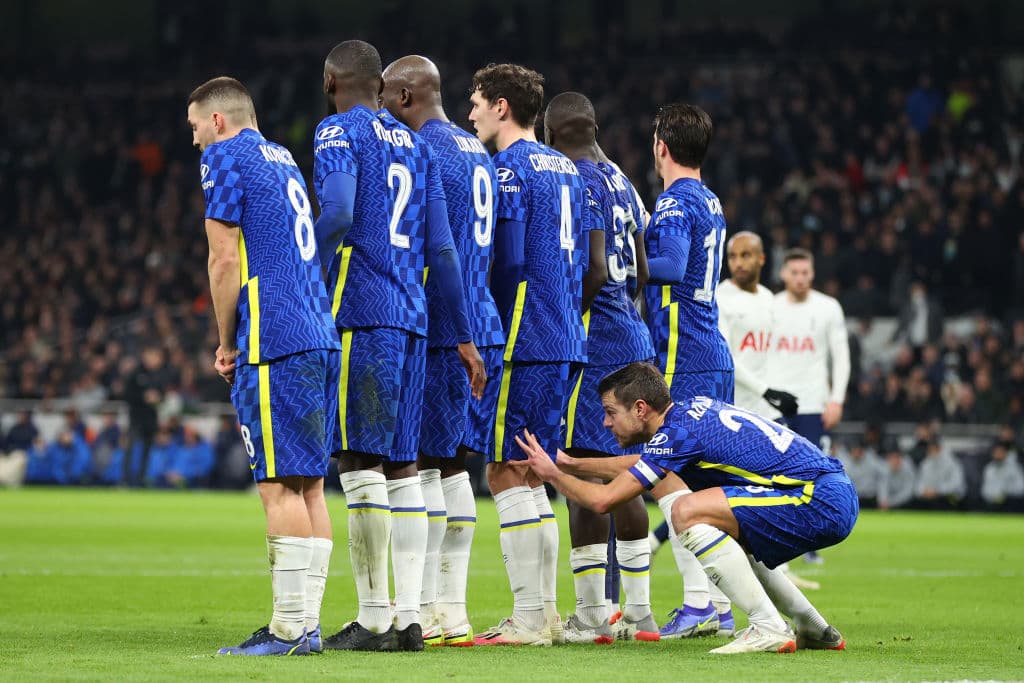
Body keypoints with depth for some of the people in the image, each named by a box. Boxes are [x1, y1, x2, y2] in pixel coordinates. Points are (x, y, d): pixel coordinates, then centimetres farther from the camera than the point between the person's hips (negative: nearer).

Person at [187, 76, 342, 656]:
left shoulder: (226, 158, -2)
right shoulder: (284, 159, 23)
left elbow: (225, 263, -8)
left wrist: (227, 346, 2)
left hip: (272, 344, -8)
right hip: (320, 338, 8)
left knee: (280, 485, -9)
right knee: (310, 484, 8)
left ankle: (289, 628, -12)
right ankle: (307, 624, 8)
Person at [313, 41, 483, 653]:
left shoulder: (339, 131, -1)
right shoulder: (416, 145, 19)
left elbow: (339, 212, -19)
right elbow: (442, 247, 17)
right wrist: (464, 337, 18)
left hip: (360, 314, -7)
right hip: (412, 319, 7)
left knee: (361, 464, -7)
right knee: (402, 466, 8)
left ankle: (373, 619, -8)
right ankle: (409, 618, 6)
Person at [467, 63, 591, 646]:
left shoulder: (508, 170, -10)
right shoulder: (568, 170, 17)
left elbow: (506, 261, -16)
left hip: (525, 340, -9)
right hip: (566, 339, 9)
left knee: (507, 473, -6)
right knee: (528, 476, 14)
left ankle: (529, 619, -9)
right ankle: (544, 613, 14)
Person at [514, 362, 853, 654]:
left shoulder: (678, 432, -13)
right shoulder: (693, 408, 15)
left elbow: (603, 499, -10)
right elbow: (643, 464, 33)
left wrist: (551, 473, 7)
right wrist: (570, 464, 32)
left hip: (822, 501, -10)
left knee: (686, 511, -19)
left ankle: (769, 628, -17)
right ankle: (815, 630, 24)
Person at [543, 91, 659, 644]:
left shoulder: (576, 182, -12)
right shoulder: (620, 181, 15)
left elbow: (594, 270, -19)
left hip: (593, 343, -9)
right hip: (633, 338, 9)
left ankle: (592, 615, -7)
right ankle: (638, 612, 14)